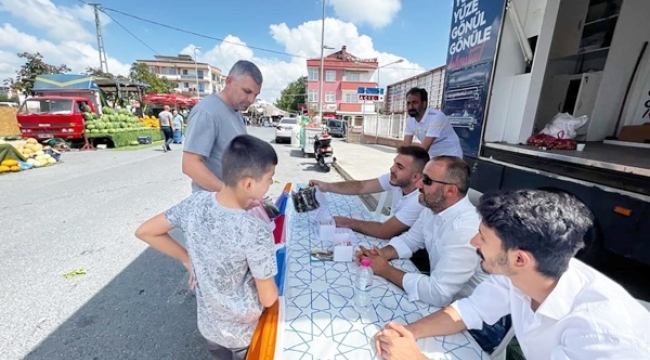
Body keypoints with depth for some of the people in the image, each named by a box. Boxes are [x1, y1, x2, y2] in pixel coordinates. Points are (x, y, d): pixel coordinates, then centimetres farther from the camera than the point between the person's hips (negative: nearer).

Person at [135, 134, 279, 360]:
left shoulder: (195, 203, -19)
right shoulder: (256, 233, -34)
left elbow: (144, 232, -3)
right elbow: (268, 299, -22)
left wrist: (187, 259, 2)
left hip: (208, 325, 4)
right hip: (243, 333, -4)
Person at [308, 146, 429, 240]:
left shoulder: (419, 201, -32)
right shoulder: (396, 179, -12)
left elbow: (384, 232, -28)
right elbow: (361, 186, -8)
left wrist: (348, 223, -20)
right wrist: (327, 186, -20)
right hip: (392, 240, 6)